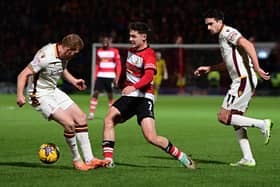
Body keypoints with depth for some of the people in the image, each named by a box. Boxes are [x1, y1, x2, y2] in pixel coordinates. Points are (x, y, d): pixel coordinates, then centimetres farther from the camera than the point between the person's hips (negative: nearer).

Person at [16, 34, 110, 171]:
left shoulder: (64, 55, 0)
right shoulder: (46, 56, -27)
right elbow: (23, 75, -25)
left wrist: (74, 81, 13)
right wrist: (20, 95, -35)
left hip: (53, 91, 9)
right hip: (40, 95, -9)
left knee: (81, 117, 4)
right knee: (69, 124, -19)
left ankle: (89, 160, 11)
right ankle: (76, 160, 2)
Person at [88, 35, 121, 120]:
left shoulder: (114, 51, -1)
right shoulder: (99, 51, 12)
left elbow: (118, 65, -2)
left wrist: (117, 76, -11)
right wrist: (95, 76, 11)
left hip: (110, 76, -3)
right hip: (100, 76, 3)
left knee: (110, 95, 1)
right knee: (95, 93, -6)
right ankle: (91, 113, -5)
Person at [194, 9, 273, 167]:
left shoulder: (228, 33, -10)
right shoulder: (223, 37, 21)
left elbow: (248, 45, -25)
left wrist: (257, 68, -31)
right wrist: (208, 69, 29)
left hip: (243, 80, -10)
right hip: (243, 81, 10)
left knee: (223, 117, -10)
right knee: (236, 120, 10)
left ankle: (262, 124, -11)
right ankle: (248, 158, 9)